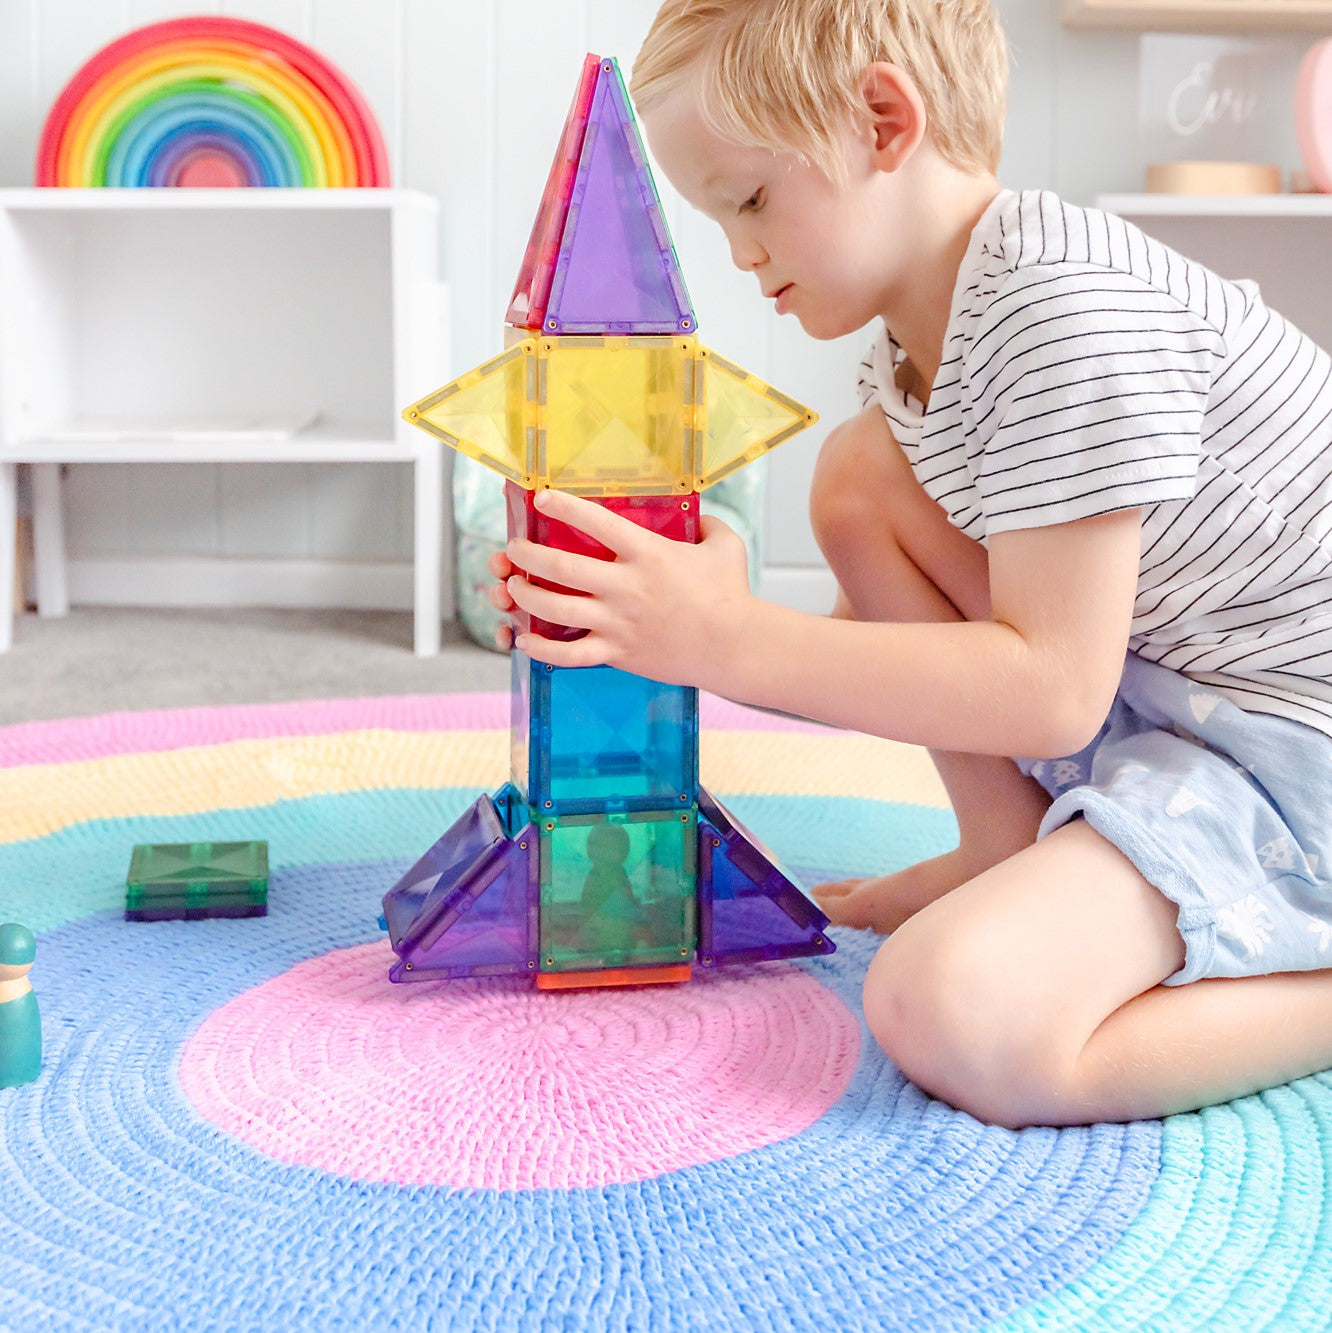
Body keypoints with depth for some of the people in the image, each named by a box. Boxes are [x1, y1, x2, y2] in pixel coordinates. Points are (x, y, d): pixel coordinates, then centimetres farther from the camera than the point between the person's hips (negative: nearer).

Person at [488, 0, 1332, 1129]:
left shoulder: (1066, 304, -23)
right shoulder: (913, 358, 6)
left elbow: (1049, 692, -25)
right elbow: (892, 647, 11)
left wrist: (728, 638, -22)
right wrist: (671, 631, -1)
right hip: (1148, 702, 10)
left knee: (950, 1010, -30)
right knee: (863, 474, 2)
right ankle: (1014, 861, 5)